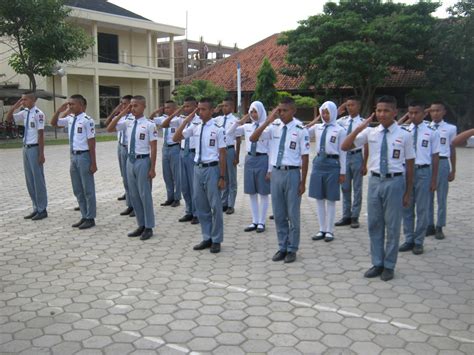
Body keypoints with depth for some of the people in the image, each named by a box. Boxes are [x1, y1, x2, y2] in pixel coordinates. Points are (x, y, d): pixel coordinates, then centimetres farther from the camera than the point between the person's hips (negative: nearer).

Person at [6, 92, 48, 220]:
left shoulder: (38, 114, -15)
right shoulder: (24, 113, 8)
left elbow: (41, 134, -16)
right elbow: (8, 119, 17)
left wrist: (41, 154, -18)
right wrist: (15, 106, 3)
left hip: (34, 148, -8)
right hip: (26, 148, 8)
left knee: (38, 179, 0)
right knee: (30, 180, 13)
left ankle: (42, 210, 11)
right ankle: (36, 208, 22)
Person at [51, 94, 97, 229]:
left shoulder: (87, 120, -15)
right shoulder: (70, 119, 7)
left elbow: (91, 142, -15)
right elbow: (53, 123, 20)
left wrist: (93, 162, -15)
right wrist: (59, 111, 3)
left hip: (84, 156, -8)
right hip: (74, 156, 8)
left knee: (88, 189, 4)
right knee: (77, 190, 15)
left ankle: (90, 218, 15)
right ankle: (84, 216, 27)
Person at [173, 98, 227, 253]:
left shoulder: (218, 129, -9)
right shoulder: (195, 127, 5)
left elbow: (222, 154, -8)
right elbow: (176, 138, 3)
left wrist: (222, 177, -10)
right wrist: (187, 120, -5)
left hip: (212, 169, -5)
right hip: (198, 168, 5)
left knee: (215, 206, 4)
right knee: (201, 206, 13)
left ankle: (216, 240, 18)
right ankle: (207, 238, 27)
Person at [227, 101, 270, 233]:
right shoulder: (247, 127, 6)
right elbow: (228, 134, 9)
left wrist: (269, 169, -10)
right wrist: (239, 122, -3)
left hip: (262, 160, -5)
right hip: (249, 159, 5)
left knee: (263, 193, 5)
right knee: (252, 193, 11)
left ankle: (261, 222, 16)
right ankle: (254, 222, 21)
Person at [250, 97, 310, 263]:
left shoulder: (301, 131, -6)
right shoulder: (274, 127, 4)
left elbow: (305, 157, -5)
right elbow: (253, 139, -4)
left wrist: (303, 182, -6)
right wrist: (267, 121, -14)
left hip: (292, 173, -4)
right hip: (276, 173, 4)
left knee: (292, 214, 6)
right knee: (279, 214, 12)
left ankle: (292, 249, 20)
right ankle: (282, 247, 25)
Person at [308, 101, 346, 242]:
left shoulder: (340, 130, -5)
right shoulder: (317, 128, 8)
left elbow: (342, 152, -4)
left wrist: (342, 172, -5)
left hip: (332, 163, -5)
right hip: (319, 162, 5)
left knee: (330, 199, 4)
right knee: (319, 198, 9)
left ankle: (329, 231, 16)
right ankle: (322, 229, 20)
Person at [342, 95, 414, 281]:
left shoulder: (404, 135, -4)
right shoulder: (370, 132, 2)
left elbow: (409, 165, 0)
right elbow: (345, 147, -1)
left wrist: (408, 193, 0)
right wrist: (359, 128, -14)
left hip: (395, 182, -3)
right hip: (375, 181, 3)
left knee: (392, 226, 6)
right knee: (374, 225, 11)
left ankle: (389, 266, 21)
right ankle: (377, 263, 26)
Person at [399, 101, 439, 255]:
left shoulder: (431, 133, -3)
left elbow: (435, 156, 0)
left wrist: (434, 180, -1)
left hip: (423, 171, -2)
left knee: (422, 209, 6)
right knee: (406, 208, 10)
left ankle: (418, 242, 18)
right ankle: (409, 240, 24)